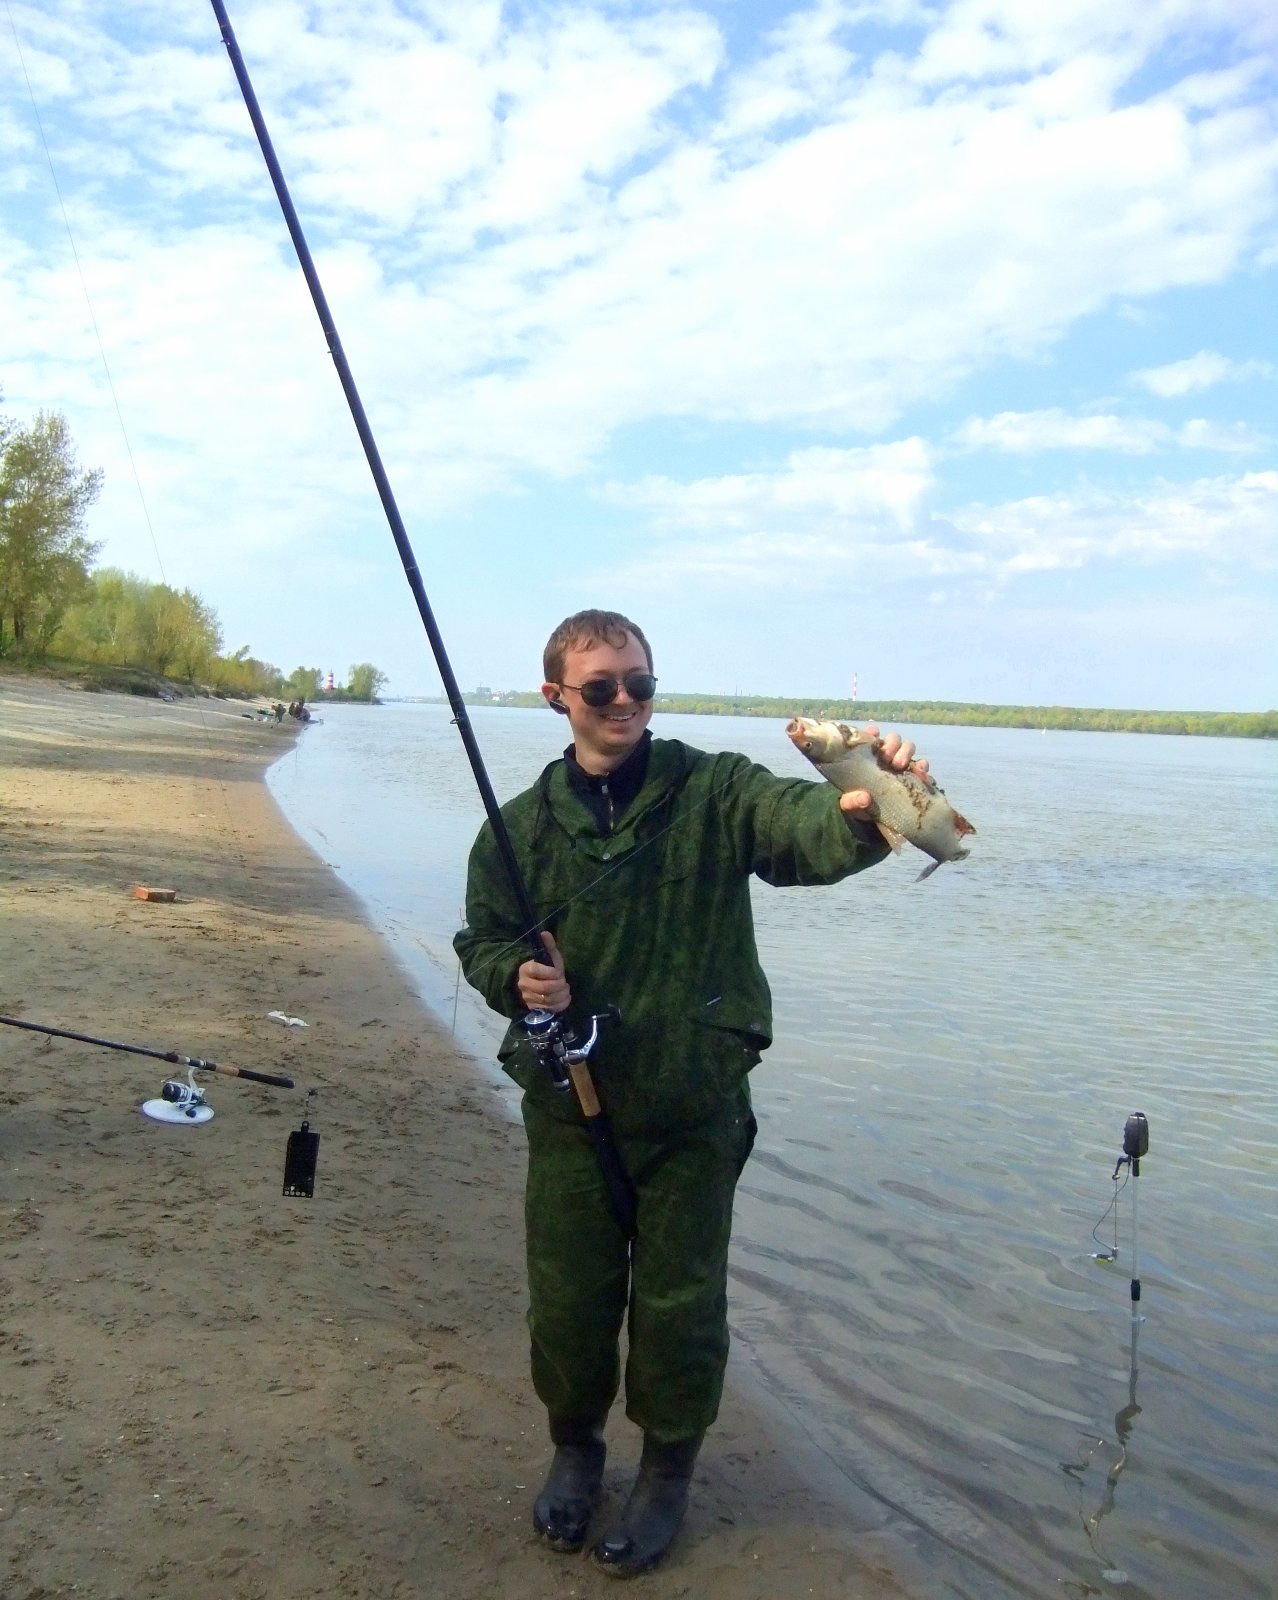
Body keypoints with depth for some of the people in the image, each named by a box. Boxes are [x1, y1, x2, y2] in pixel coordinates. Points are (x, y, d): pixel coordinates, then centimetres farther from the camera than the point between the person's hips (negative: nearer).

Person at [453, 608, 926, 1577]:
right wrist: (516, 977, -14)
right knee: (568, 1297, 15)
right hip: (569, 1109, 2)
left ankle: (669, 1471, 37)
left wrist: (858, 811, -53)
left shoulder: (714, 792, -9)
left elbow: (801, 826, -29)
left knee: (680, 1304, 11)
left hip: (695, 1112, -2)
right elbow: (482, 943, 10)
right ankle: (574, 1446, 44)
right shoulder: (523, 825, -1)